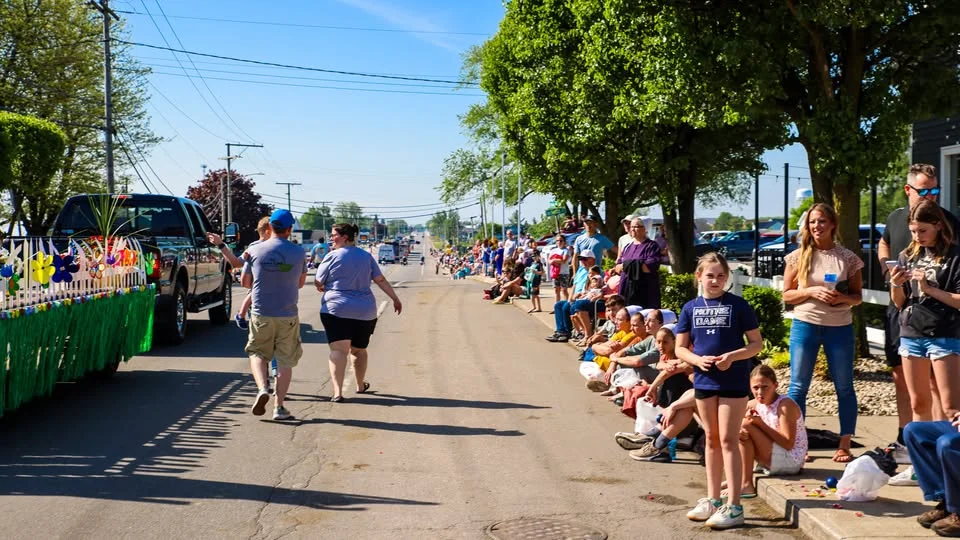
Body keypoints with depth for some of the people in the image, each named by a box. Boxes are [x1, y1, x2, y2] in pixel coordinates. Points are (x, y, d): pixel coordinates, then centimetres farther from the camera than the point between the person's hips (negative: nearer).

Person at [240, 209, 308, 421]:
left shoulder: (255, 251, -3)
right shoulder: (298, 252, -2)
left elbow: (245, 281, 7)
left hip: (261, 314, 0)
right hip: (288, 315, 0)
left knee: (257, 353, 17)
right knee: (285, 361, 9)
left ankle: (262, 388, -7)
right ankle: (279, 406, 7)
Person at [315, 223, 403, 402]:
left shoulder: (332, 256, -3)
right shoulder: (366, 256, 11)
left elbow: (318, 283, 1)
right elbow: (381, 280, 8)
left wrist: (323, 287, 22)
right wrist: (395, 299, 12)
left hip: (336, 309, -5)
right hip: (365, 312, 5)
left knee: (338, 349, -11)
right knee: (359, 350, 21)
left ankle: (337, 391, -26)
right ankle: (361, 385, 38)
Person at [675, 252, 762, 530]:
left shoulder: (738, 305, -6)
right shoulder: (691, 308, 3)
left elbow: (756, 343, -4)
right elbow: (681, 348, 5)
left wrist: (733, 356, -20)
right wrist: (697, 360, -15)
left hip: (733, 381, -4)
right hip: (704, 380, 4)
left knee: (728, 440, -5)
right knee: (712, 439, 13)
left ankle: (734, 506, -1)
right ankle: (712, 499, 24)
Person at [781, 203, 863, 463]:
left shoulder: (848, 258, 2)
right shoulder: (798, 256, 1)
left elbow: (858, 296, 6)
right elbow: (787, 295, 2)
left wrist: (842, 298, -16)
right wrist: (811, 291, -16)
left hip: (840, 328, 0)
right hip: (805, 326, 0)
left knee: (844, 387, 5)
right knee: (798, 387, 0)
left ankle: (844, 446, 14)